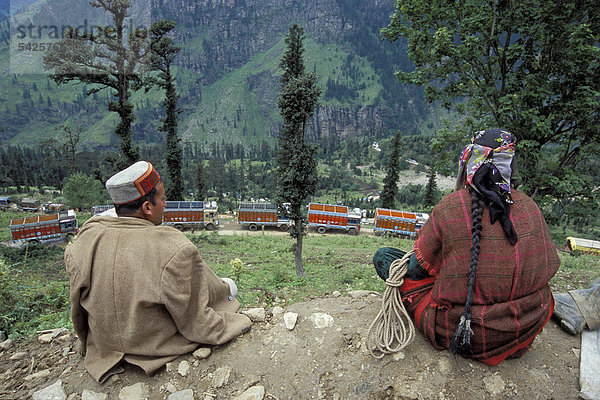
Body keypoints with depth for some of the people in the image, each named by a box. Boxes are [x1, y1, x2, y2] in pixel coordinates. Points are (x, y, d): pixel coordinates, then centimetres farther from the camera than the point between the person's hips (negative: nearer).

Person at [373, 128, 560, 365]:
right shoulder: (530, 206, -3)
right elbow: (547, 267, 10)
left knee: (383, 256, 3)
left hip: (458, 334, -5)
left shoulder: (448, 208, -16)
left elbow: (420, 267, -6)